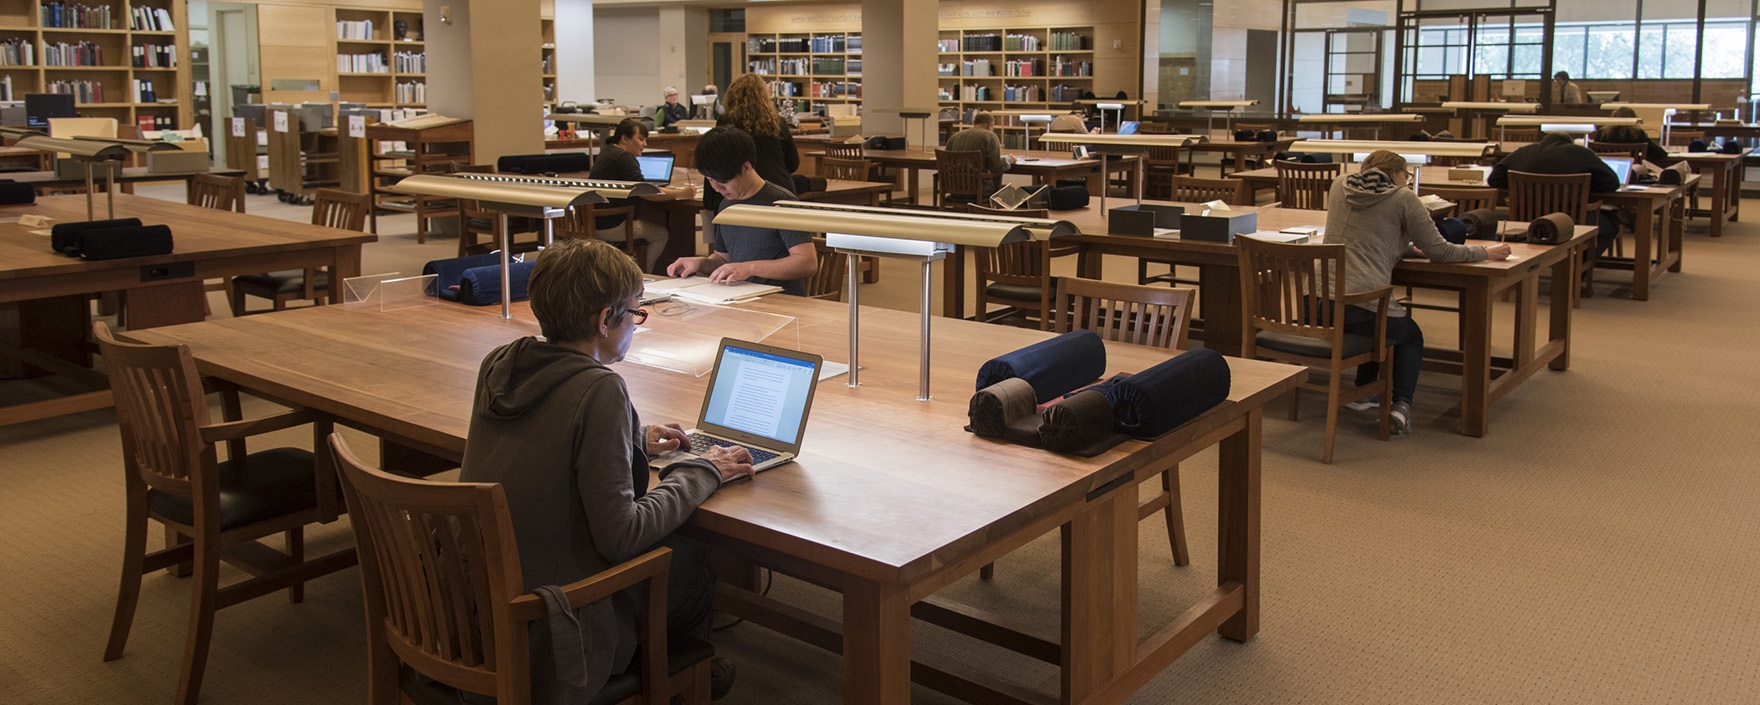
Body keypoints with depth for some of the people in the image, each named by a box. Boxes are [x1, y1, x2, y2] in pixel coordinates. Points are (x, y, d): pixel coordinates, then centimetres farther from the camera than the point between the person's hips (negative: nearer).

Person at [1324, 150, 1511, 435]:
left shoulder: (1340, 185, 15)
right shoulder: (1403, 198, 1)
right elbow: (1439, 251, 6)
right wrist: (1485, 252, 20)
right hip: (1360, 308, -5)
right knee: (1411, 336, 27)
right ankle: (1402, 403, 8)